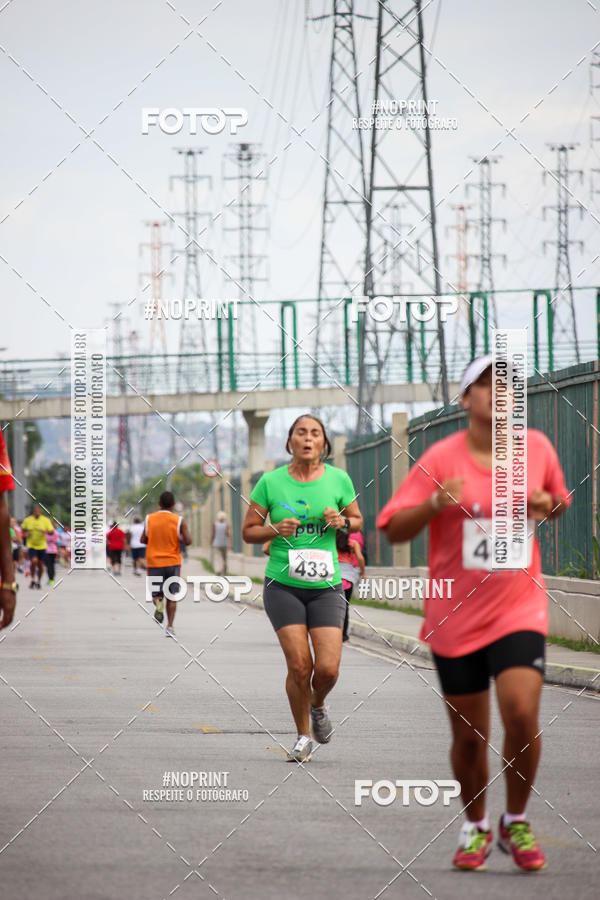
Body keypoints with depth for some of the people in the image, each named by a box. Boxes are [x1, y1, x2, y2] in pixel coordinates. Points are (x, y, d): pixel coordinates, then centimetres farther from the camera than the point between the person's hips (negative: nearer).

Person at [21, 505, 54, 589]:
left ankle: (39, 581, 27)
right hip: (31, 545, -1)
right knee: (34, 561, -20)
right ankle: (33, 579, 0)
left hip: (42, 545, 1)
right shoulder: (27, 520, 0)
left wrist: (46, 531, -26)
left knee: (40, 564, 6)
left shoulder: (46, 520, -3)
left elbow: (51, 531, -4)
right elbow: (23, 529, 17)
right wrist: (25, 533, -6)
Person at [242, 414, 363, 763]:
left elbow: (357, 519, 16)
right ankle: (303, 737, 11)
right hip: (283, 586, -1)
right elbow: (248, 531, 5)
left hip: (326, 587, 1)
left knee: (328, 668, -10)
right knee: (300, 665, -11)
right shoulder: (271, 482, -1)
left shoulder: (339, 479, 2)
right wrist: (275, 530, -15)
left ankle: (318, 705, 26)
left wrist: (342, 522, -6)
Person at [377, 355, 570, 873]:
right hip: (455, 620, -1)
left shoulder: (537, 447, 2)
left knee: (522, 714, -17)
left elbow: (560, 500, 21)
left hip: (519, 611, 1)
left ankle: (516, 823, 5)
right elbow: (393, 530, -8)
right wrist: (436, 503, -27)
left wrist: (546, 504, -3)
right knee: (469, 735, 6)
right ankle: (476, 827, 31)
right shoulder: (442, 459, -7)